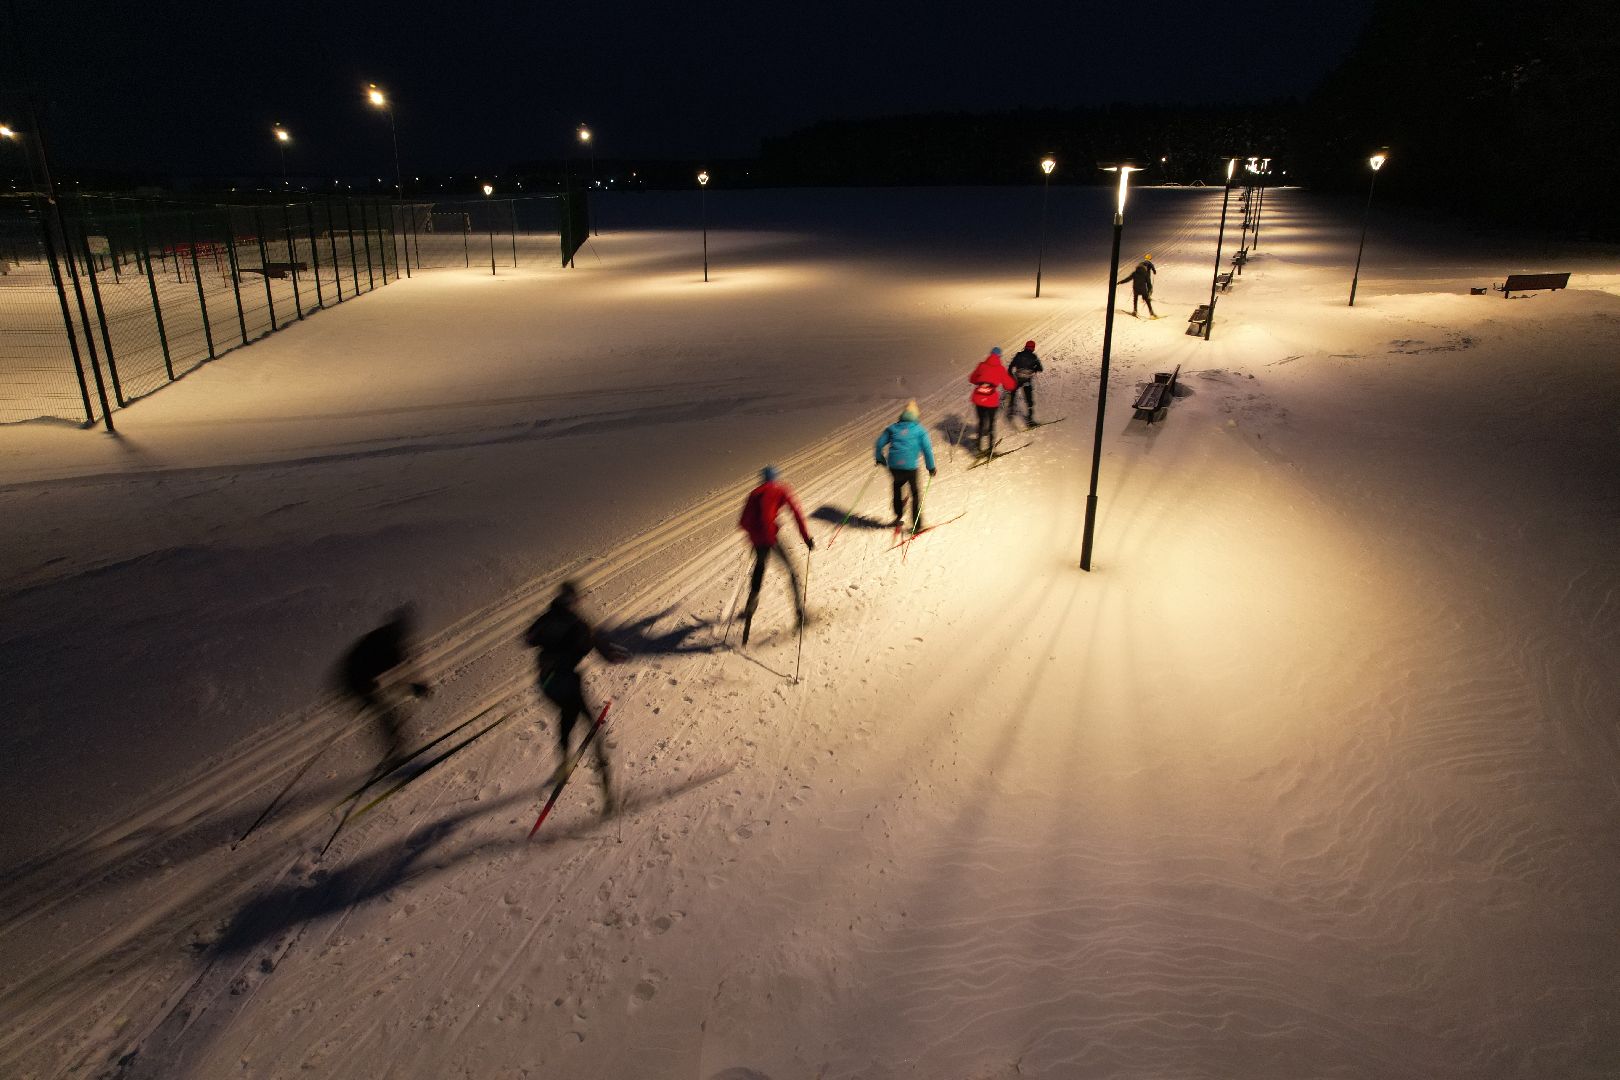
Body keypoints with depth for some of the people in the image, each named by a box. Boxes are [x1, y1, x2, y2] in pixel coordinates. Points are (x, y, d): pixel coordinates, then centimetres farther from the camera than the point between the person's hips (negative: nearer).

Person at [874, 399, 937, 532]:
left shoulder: (892, 428, 13)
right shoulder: (919, 430, 6)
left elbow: (879, 444, 12)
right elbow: (927, 449, -1)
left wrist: (880, 459, 27)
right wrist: (931, 467, 8)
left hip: (893, 465, 3)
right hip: (910, 466, -2)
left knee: (897, 486, 31)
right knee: (915, 493, 14)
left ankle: (898, 517, 28)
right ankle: (917, 525, 13)